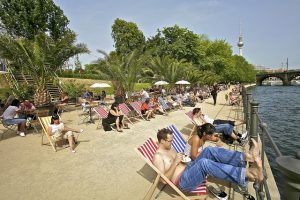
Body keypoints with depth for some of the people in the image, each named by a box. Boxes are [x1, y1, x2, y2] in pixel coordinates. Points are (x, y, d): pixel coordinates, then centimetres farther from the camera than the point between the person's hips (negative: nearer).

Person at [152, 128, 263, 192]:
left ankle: (246, 157, -27)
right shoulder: (157, 156, -10)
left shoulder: (170, 149, 19)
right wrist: (175, 162, -20)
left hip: (188, 170, 9)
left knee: (209, 150, -14)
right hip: (183, 182, -9)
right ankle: (248, 174, -40)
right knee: (204, 163, -38)